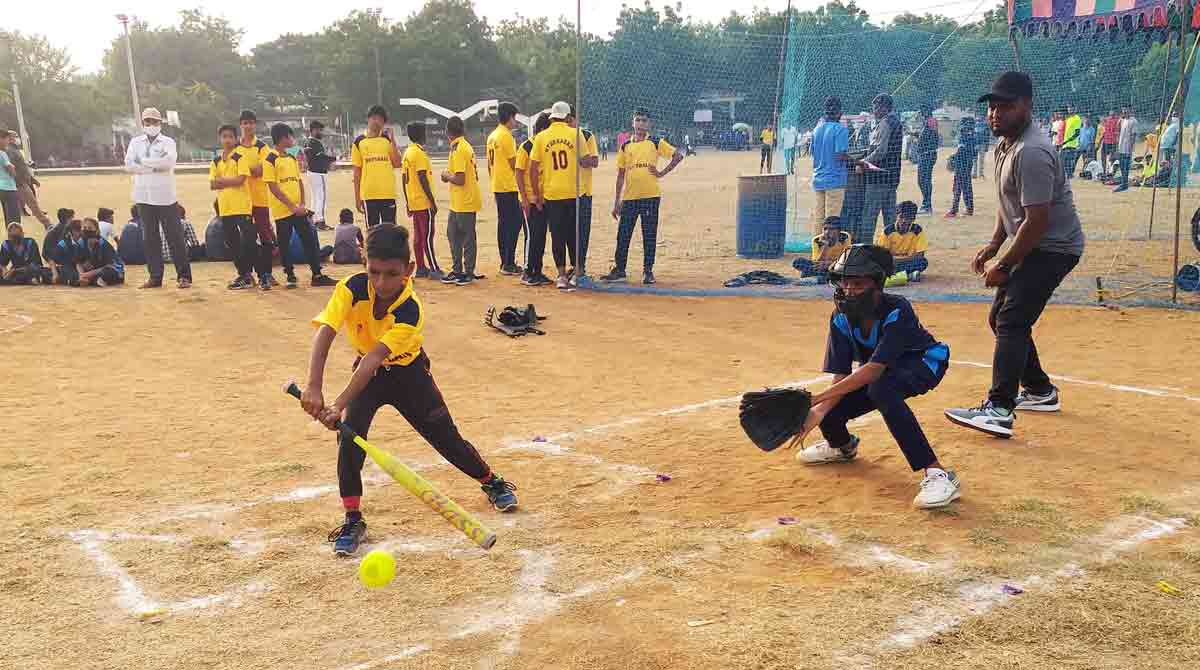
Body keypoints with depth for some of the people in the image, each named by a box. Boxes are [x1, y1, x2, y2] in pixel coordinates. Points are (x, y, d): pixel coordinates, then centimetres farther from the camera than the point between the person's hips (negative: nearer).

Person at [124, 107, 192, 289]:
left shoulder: (168, 142, 4)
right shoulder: (135, 142, 12)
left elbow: (169, 161, -17)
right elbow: (128, 164, -3)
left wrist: (144, 161, -11)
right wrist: (155, 167, -10)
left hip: (165, 197, -3)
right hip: (144, 197, 3)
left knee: (175, 236, -3)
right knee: (149, 238, 5)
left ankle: (184, 276, 1)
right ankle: (155, 276, 12)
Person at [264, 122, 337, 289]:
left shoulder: (292, 158, 14)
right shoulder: (270, 160, -8)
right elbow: (273, 187, -13)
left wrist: (303, 204, -2)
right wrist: (292, 206, -16)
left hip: (299, 209, 6)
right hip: (282, 210, -6)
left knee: (310, 239, 3)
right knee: (284, 244, 3)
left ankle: (317, 275, 7)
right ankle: (290, 276, 13)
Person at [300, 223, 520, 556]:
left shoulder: (411, 310, -34)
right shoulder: (352, 288, -28)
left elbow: (375, 358, -43)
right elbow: (324, 333, -39)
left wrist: (339, 403, -51)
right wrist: (314, 387, -53)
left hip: (407, 370, -2)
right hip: (367, 372, 2)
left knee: (446, 437, 3)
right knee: (349, 434, -18)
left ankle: (492, 482, 30)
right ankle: (353, 520, -4)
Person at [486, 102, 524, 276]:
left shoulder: (492, 136, 15)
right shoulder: (506, 136, -13)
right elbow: (514, 164, -13)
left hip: (497, 187, 9)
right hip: (508, 186, -9)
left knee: (503, 224, 12)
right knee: (515, 223, -7)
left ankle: (505, 263, 16)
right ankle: (509, 264, -8)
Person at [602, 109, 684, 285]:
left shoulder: (656, 143, 2)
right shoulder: (625, 147, 11)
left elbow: (678, 155, 2)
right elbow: (620, 175, 12)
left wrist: (662, 173, -5)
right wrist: (616, 202, 9)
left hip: (650, 196, -3)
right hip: (629, 197, 3)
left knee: (649, 236, 2)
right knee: (623, 234, 4)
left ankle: (648, 271, 10)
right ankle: (619, 269, 14)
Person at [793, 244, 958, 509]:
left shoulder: (897, 311, -33)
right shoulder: (841, 318, -16)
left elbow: (873, 370, -41)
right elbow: (841, 376, -18)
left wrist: (818, 397, -46)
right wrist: (820, 411, -37)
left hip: (923, 362, -6)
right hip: (878, 372, 6)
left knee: (880, 389, -39)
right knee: (827, 416, -13)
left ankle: (937, 474, -38)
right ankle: (843, 445, 29)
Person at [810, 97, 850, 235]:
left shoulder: (817, 129, 8)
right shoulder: (840, 129, -11)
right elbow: (841, 155, -18)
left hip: (818, 180, 6)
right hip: (835, 181, -6)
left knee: (818, 219, 11)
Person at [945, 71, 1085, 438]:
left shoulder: (1031, 153, -25)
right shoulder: (1004, 144, 8)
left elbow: (1037, 221, -26)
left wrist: (1004, 265, -18)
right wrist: (993, 245, 9)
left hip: (1054, 247, -11)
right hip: (1031, 246, 11)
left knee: (1012, 321, -20)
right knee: (1000, 318, 17)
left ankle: (999, 410, -25)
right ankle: (1040, 391, 31)